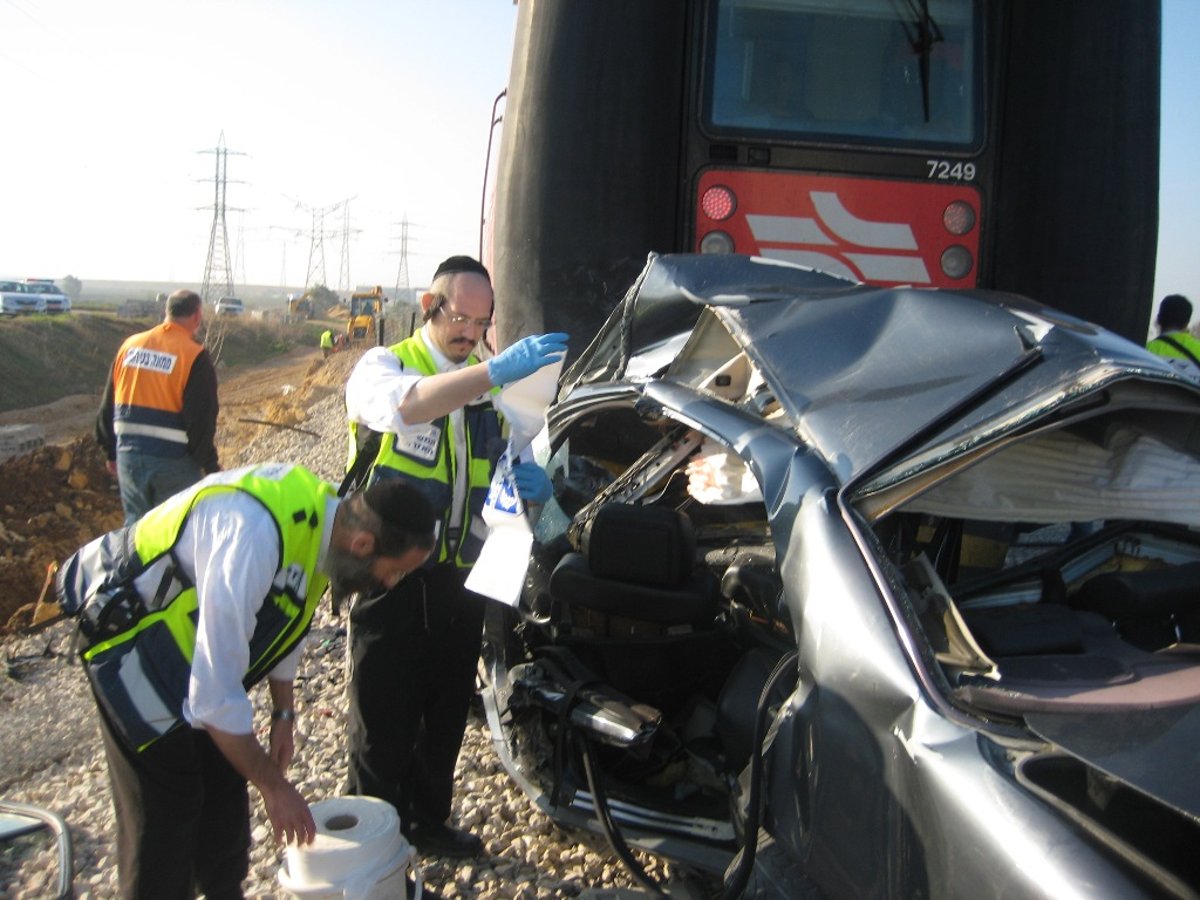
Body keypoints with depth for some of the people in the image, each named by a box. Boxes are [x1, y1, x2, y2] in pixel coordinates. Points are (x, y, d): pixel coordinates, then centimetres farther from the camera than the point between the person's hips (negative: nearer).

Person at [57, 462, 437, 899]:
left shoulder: (325, 517, -12)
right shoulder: (253, 538, -39)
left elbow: (287, 620, 7)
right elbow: (215, 692, -34)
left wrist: (283, 715, 8)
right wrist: (273, 785, -23)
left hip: (185, 615, 8)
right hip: (127, 628, -7)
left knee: (225, 779, 12)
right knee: (166, 806, -5)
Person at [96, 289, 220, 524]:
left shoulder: (130, 345, 6)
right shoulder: (195, 357, -13)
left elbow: (108, 406, 12)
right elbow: (202, 421, -15)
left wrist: (112, 452, 22)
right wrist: (211, 467, -6)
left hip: (129, 457, 5)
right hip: (174, 461, -5)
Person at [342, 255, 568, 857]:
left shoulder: (489, 389, 14)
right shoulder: (383, 366, -4)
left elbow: (506, 480, 15)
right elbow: (405, 405, -30)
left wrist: (530, 486, -10)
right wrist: (497, 369, -43)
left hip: (460, 576, 6)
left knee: (446, 709, 17)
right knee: (384, 716, 1)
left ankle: (428, 821, 35)